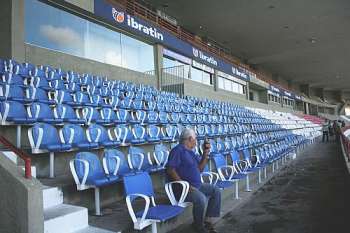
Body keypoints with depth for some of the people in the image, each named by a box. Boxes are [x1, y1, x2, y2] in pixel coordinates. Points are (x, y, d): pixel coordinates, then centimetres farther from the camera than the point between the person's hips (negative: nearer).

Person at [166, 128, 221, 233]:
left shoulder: (191, 152, 16)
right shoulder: (178, 150, -13)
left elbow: (200, 168, 16)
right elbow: (170, 170, -21)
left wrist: (205, 153, 6)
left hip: (197, 185, 10)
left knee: (216, 191, 3)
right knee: (201, 199, -31)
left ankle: (207, 220, 7)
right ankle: (198, 224, -2)